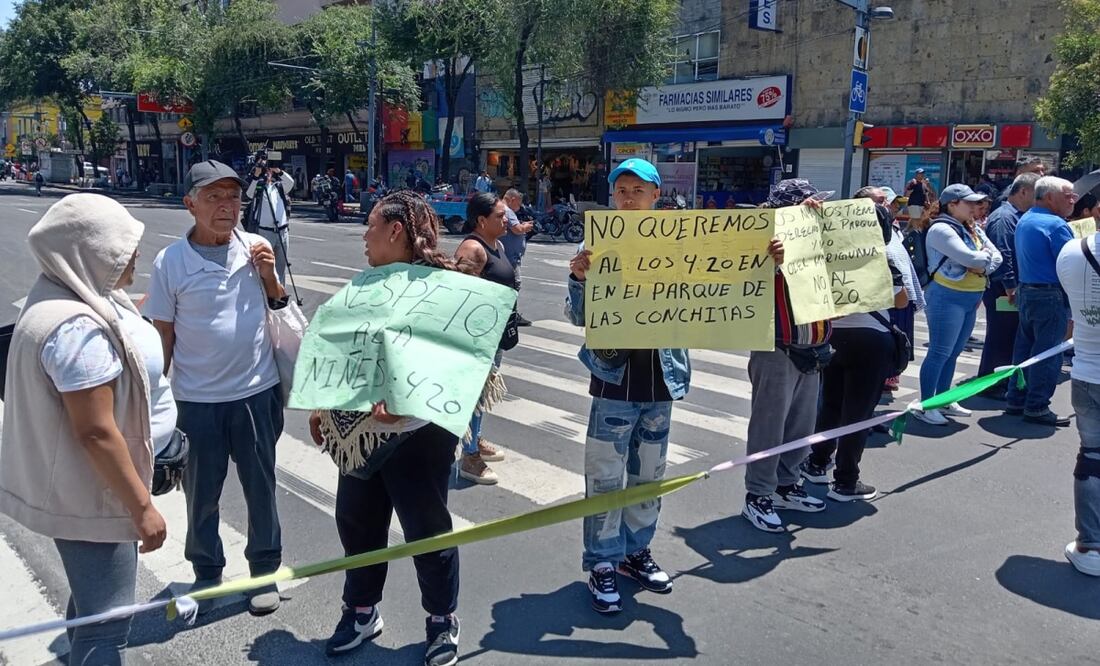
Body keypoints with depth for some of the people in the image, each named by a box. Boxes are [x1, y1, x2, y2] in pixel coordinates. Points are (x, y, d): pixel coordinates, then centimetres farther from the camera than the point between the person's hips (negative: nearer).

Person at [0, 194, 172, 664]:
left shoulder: (68, 297, 4)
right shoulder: (78, 328, -29)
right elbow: (96, 432, -28)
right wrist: (142, 507, -22)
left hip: (81, 486, 10)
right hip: (90, 494, -10)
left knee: (91, 602, 27)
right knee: (106, 621, 2)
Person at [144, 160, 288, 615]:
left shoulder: (255, 248, -3)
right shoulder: (170, 263, -8)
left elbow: (279, 308, 10)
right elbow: (162, 336, -1)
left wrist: (270, 275, -9)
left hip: (256, 393, 1)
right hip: (197, 401, -1)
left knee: (261, 488, 14)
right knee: (201, 494, 15)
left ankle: (265, 569, 33)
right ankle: (206, 574, 36)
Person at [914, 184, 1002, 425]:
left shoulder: (974, 229, 14)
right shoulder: (941, 229, -13)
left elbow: (996, 256, 9)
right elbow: (969, 258, -22)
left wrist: (983, 267, -10)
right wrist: (985, 255, -2)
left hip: (972, 297, 8)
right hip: (947, 296, -8)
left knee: (953, 353, 14)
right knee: (939, 353, -6)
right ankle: (925, 406, 0)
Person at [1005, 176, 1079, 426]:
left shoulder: (1024, 220, 13)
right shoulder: (1055, 225, -16)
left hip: (1026, 292, 9)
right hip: (1051, 296, -9)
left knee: (1024, 348, 13)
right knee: (1047, 354, -2)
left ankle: (1015, 400, 18)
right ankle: (1037, 407, 1)